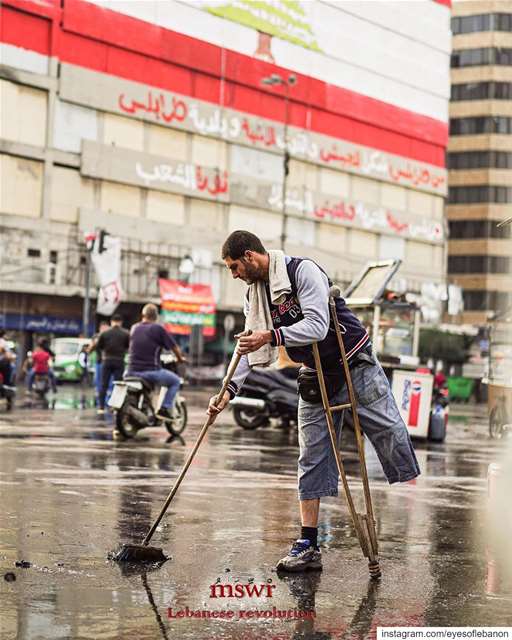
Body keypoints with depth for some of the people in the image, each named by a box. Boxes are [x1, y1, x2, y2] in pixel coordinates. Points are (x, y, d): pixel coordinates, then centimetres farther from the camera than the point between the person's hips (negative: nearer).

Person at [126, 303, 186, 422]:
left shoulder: (134, 328, 10)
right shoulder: (158, 329, -6)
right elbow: (174, 347, -1)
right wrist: (180, 358, 20)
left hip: (132, 370, 5)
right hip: (150, 371, -5)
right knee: (175, 381, 15)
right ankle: (164, 409, 2)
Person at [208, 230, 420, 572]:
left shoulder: (303, 271, -19)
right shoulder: (255, 296, 4)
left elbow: (317, 326, -30)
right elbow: (249, 348, 3)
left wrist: (271, 337, -36)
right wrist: (229, 390, -10)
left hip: (355, 366, -6)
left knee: (391, 435, -6)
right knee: (312, 459, 2)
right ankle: (309, 547, 3)